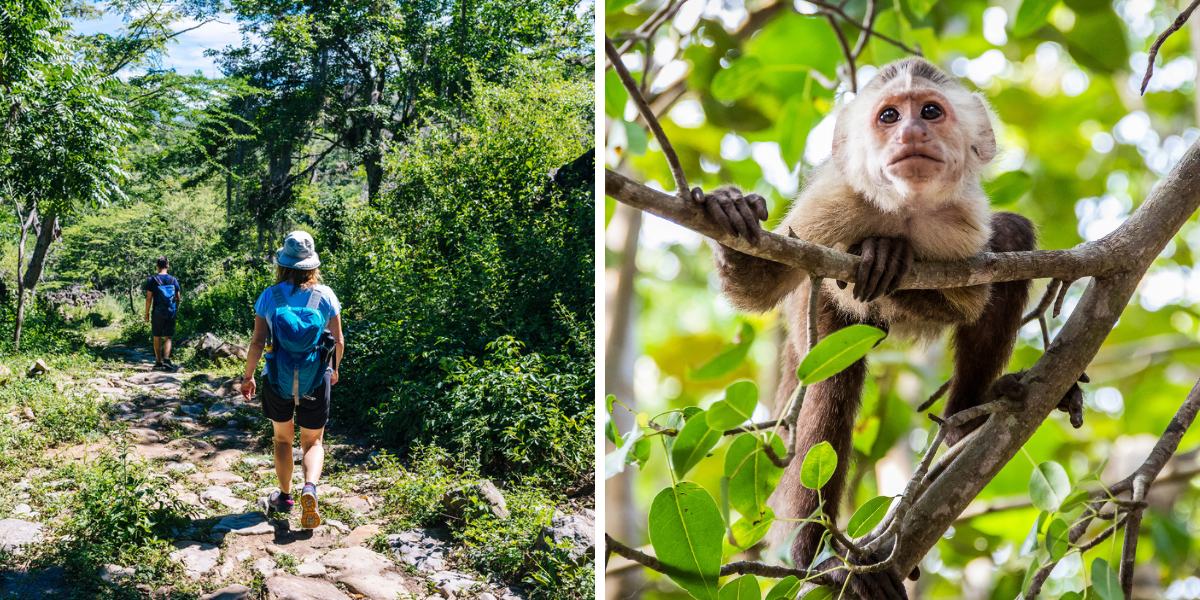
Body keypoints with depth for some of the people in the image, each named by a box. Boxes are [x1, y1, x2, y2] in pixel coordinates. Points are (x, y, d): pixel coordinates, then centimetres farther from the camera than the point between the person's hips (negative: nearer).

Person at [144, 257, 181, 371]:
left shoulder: (152, 280, -5)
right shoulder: (173, 280, 1)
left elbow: (149, 298, -6)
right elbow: (178, 298, 5)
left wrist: (146, 313, 3)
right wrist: (176, 310, 19)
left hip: (158, 313, -1)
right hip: (171, 313, 1)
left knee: (157, 338, 10)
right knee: (168, 338, 5)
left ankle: (158, 362, 13)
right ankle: (166, 359, -12)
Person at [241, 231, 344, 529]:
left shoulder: (269, 296, -7)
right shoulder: (325, 295, -6)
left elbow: (258, 342, -8)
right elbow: (338, 341, -2)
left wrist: (247, 376, 5)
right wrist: (334, 369, 17)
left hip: (278, 381, 0)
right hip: (316, 382, 0)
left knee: (282, 439, 22)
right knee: (313, 443, 12)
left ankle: (285, 496, 28)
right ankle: (310, 488, -15)